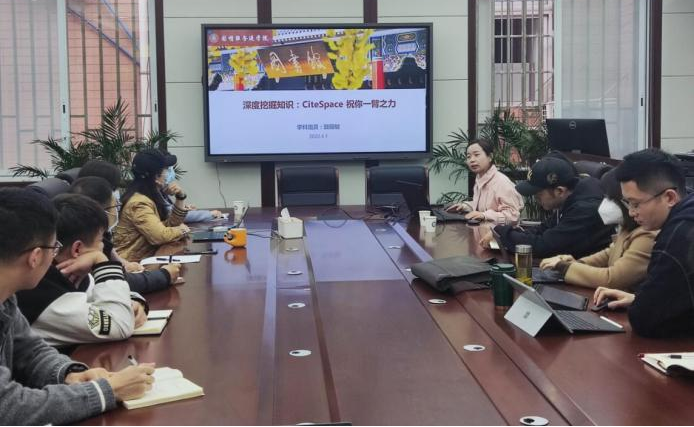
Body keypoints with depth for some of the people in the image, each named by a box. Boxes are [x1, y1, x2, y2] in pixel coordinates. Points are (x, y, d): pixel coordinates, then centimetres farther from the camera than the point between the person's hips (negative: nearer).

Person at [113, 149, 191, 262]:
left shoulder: (152, 196, 11)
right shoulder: (139, 203, -20)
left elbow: (171, 224, 11)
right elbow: (161, 236, -29)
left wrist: (180, 197, 0)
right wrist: (182, 230, -11)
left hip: (146, 257, 9)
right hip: (133, 263, -9)